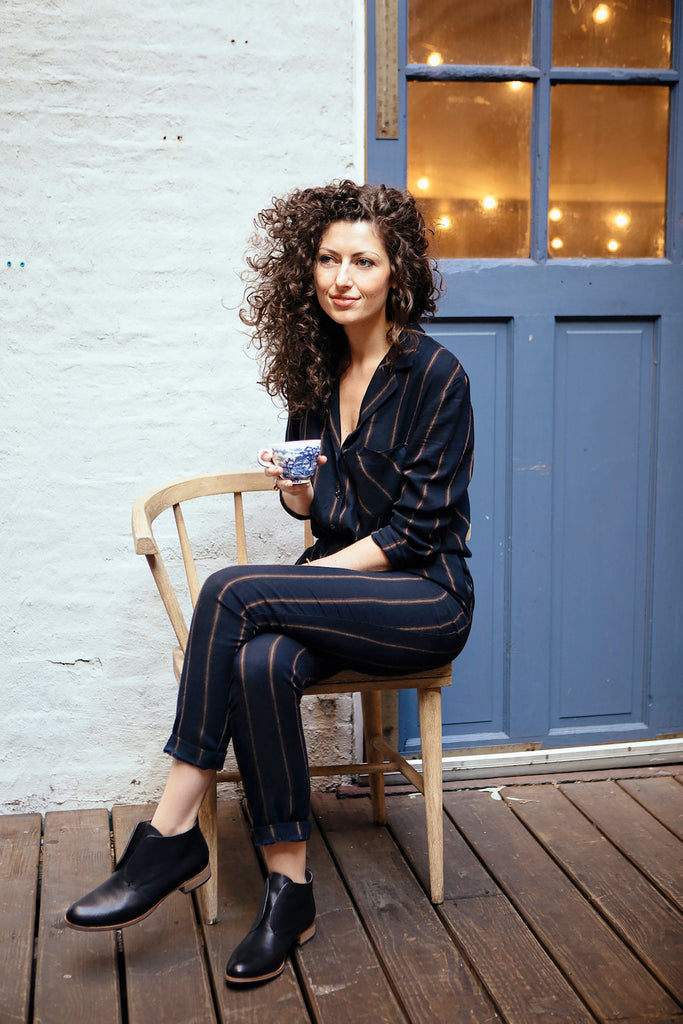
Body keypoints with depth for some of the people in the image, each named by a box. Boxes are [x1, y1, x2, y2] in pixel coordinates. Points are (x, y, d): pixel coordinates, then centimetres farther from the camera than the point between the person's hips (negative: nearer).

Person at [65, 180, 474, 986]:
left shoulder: (433, 374, -9)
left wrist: (302, 580, -16)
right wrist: (295, 491, -7)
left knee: (233, 594, -28)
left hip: (424, 599, -5)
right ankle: (289, 889, -18)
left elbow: (418, 527, -13)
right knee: (259, 663, -30)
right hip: (337, 590, 5)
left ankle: (172, 837, -18)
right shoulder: (316, 371, 10)